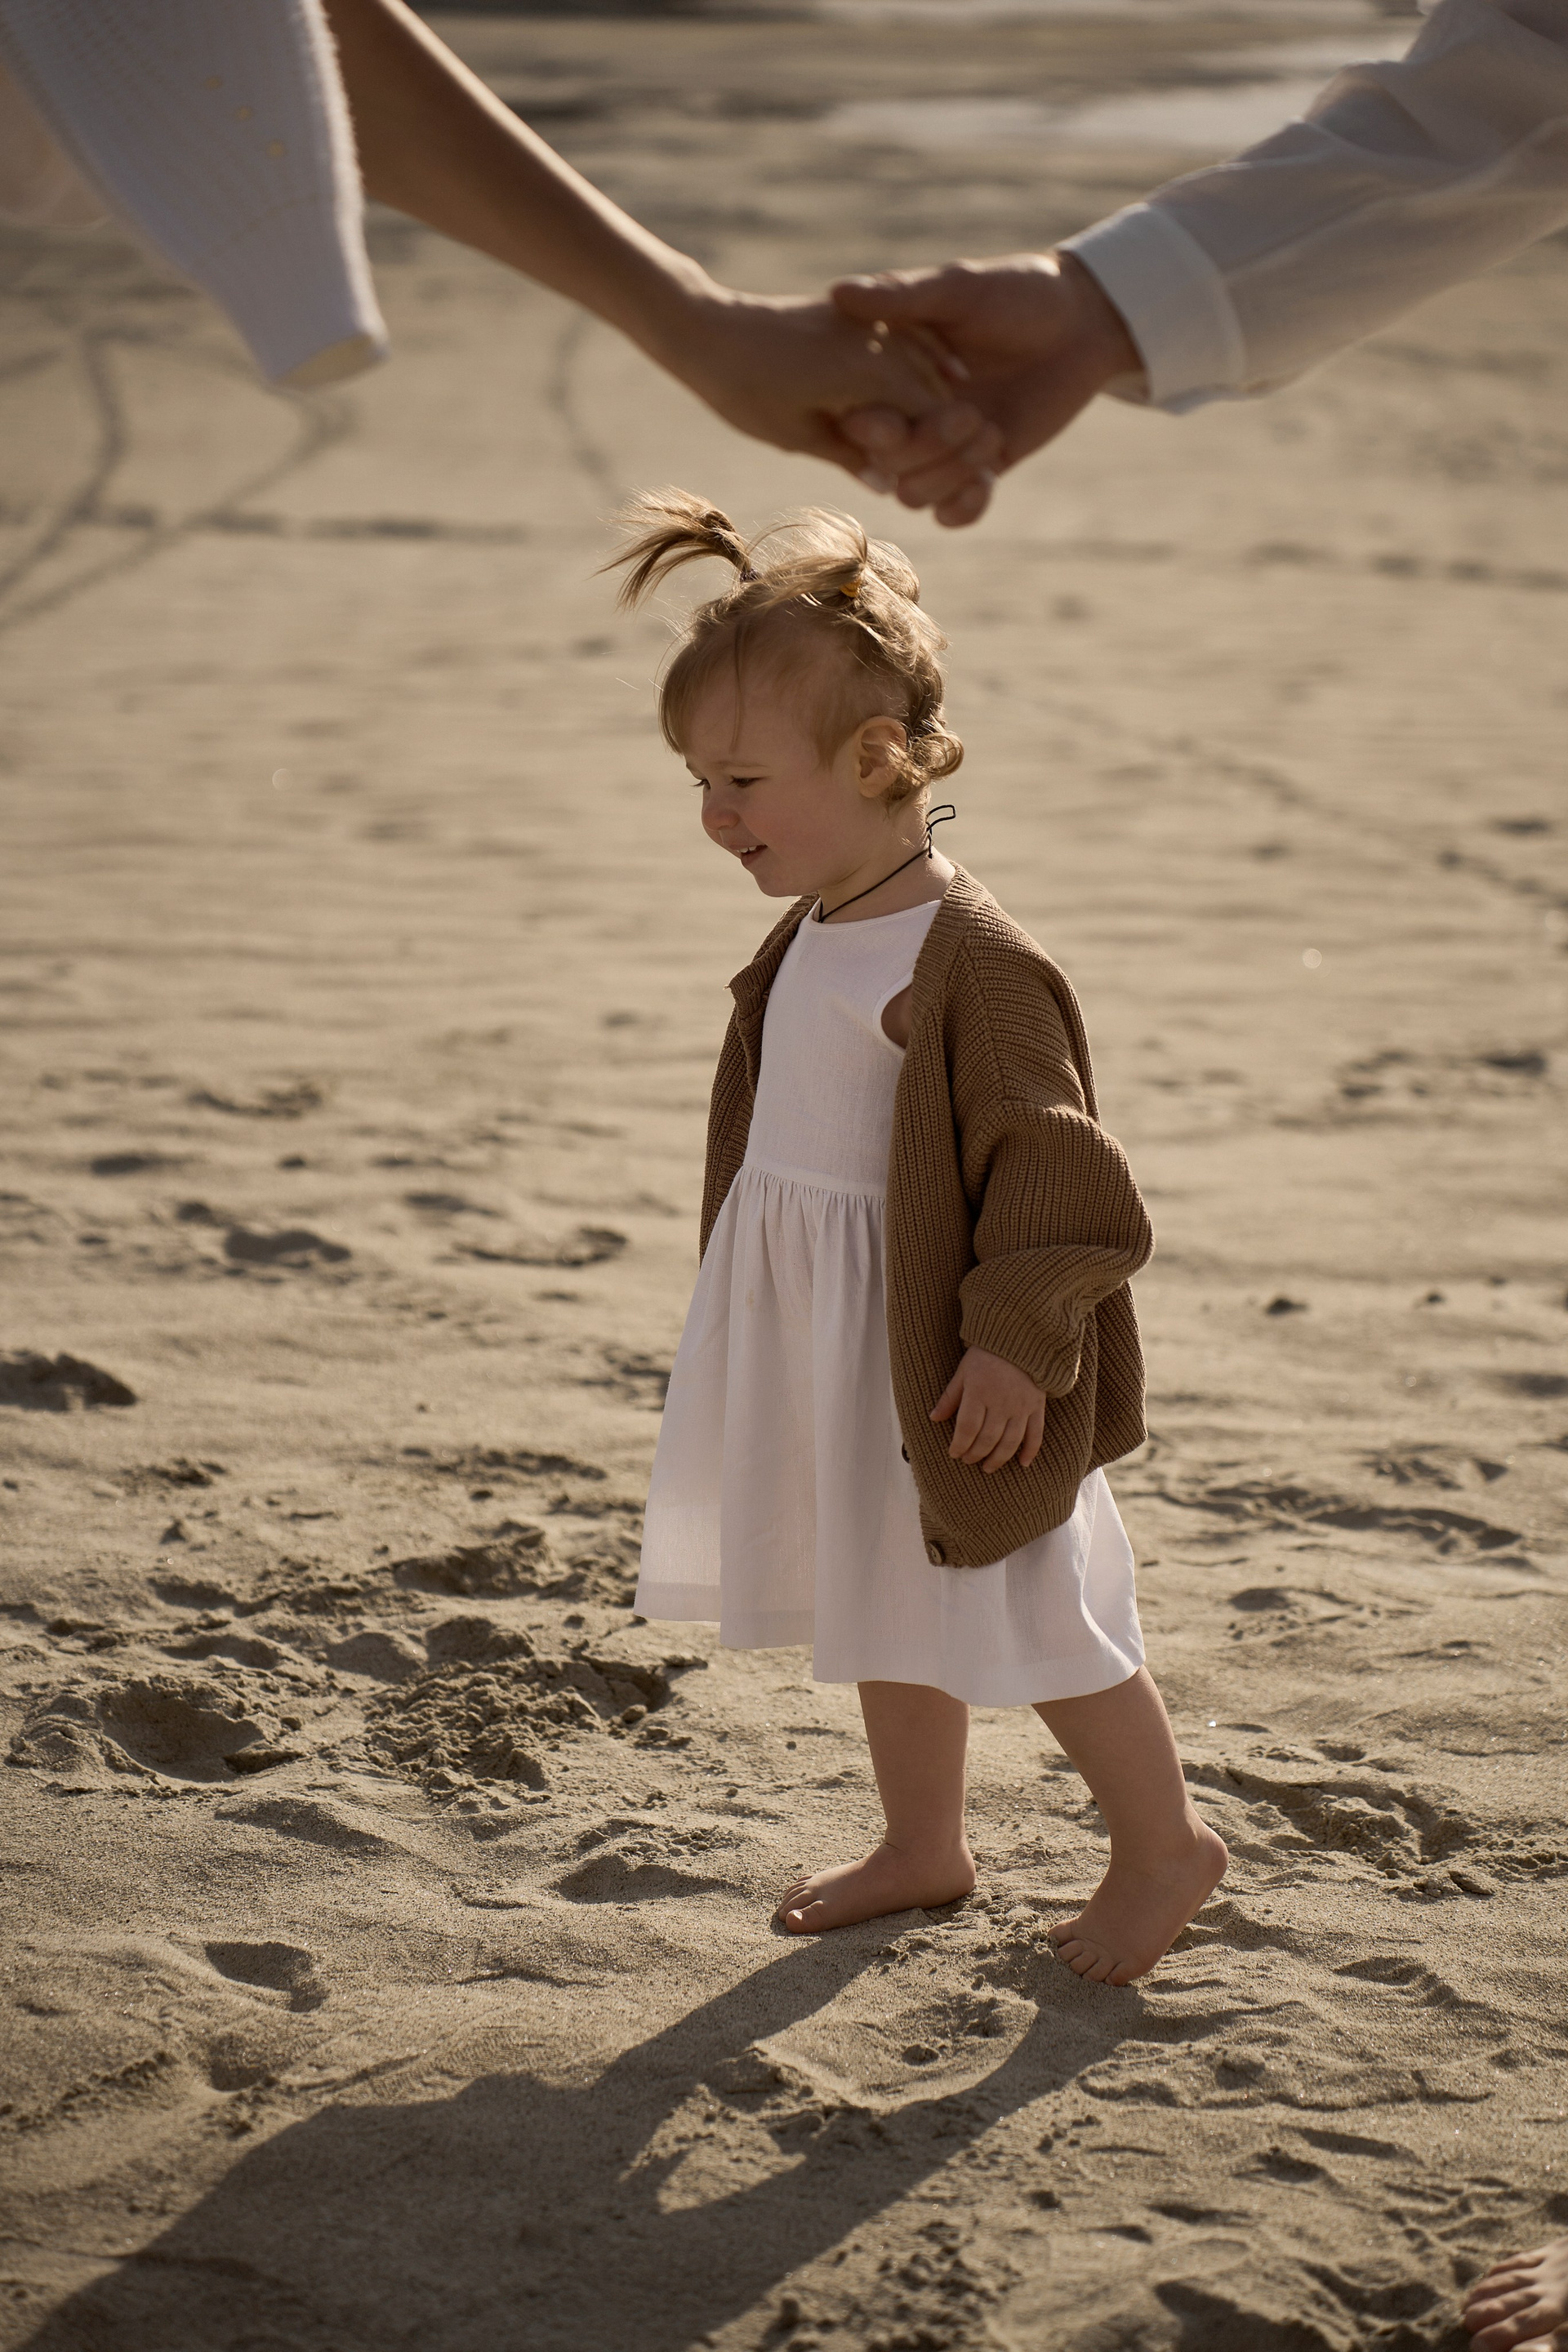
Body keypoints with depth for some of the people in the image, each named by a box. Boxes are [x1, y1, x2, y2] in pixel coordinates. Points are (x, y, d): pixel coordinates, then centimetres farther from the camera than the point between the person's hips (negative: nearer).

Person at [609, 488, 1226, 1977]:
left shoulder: (969, 960, -22)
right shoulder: (810, 938, 6)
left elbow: (1047, 1159, -21)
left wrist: (1017, 1338, -23)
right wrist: (757, 1309, 22)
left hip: (924, 1336, -8)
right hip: (814, 1342, 9)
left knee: (1018, 1609, 2)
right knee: (887, 1599, 19)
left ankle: (1165, 1845, 19)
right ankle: (924, 1846, 35)